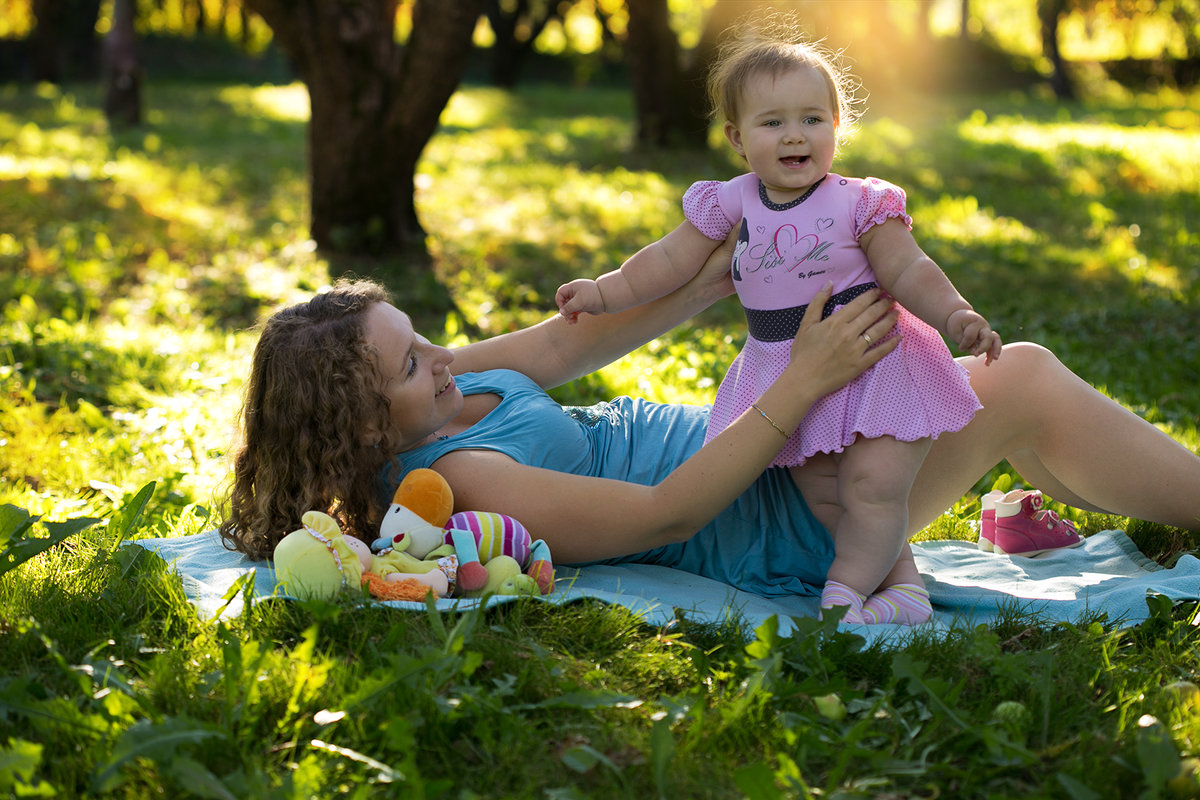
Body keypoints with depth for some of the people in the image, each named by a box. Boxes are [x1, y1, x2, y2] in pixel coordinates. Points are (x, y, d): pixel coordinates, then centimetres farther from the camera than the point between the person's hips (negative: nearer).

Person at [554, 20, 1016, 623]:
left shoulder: (858, 204, -8)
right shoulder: (731, 204, 0)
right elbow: (671, 260, 10)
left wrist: (956, 316, -22)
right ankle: (900, 579, 13)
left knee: (873, 485, -14)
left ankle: (842, 594, -3)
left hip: (868, 364, -3)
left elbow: (906, 271, -8)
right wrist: (606, 291, 8)